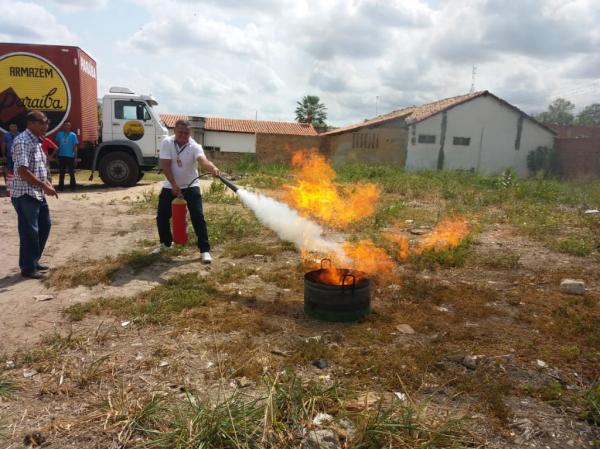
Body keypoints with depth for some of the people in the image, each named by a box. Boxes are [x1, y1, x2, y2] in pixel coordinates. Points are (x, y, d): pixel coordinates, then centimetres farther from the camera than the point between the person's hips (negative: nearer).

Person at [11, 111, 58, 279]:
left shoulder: (36, 141, 13)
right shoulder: (22, 141, -17)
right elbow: (22, 171, -23)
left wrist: (47, 183, 6)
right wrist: (44, 186, -20)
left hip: (38, 194, 10)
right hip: (25, 195, -10)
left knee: (44, 226, 17)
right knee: (29, 232, -2)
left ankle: (34, 261, 29)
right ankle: (28, 268, 10)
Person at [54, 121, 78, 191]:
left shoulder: (73, 135, -2)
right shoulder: (59, 134, 5)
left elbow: (75, 147, -4)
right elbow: (57, 145, 11)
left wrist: (75, 158, -8)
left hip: (70, 156, -2)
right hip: (61, 156, 3)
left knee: (71, 173, 4)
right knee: (61, 173, 9)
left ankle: (73, 186, 12)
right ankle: (61, 186, 16)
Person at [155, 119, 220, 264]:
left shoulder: (195, 147, -18)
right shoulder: (167, 143, -12)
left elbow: (203, 160, -39)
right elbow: (165, 166, -15)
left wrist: (212, 168, -61)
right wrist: (174, 185, -24)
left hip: (191, 186, -2)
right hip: (170, 186, 3)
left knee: (198, 217, -12)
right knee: (161, 217, 8)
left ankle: (204, 250, -5)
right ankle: (166, 243, 33)